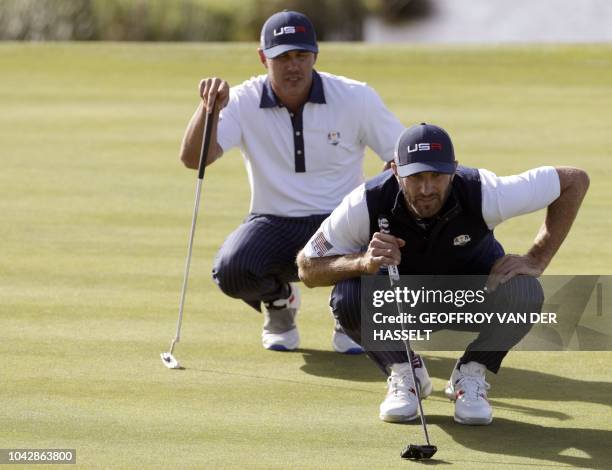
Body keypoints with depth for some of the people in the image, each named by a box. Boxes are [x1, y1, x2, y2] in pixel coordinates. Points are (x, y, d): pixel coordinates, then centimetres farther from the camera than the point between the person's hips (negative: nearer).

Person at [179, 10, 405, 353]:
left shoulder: (356, 98, -7)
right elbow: (193, 159, -17)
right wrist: (210, 108, -34)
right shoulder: (244, 103, -7)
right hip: (273, 226, 1)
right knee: (231, 270, -32)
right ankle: (279, 301, 9)